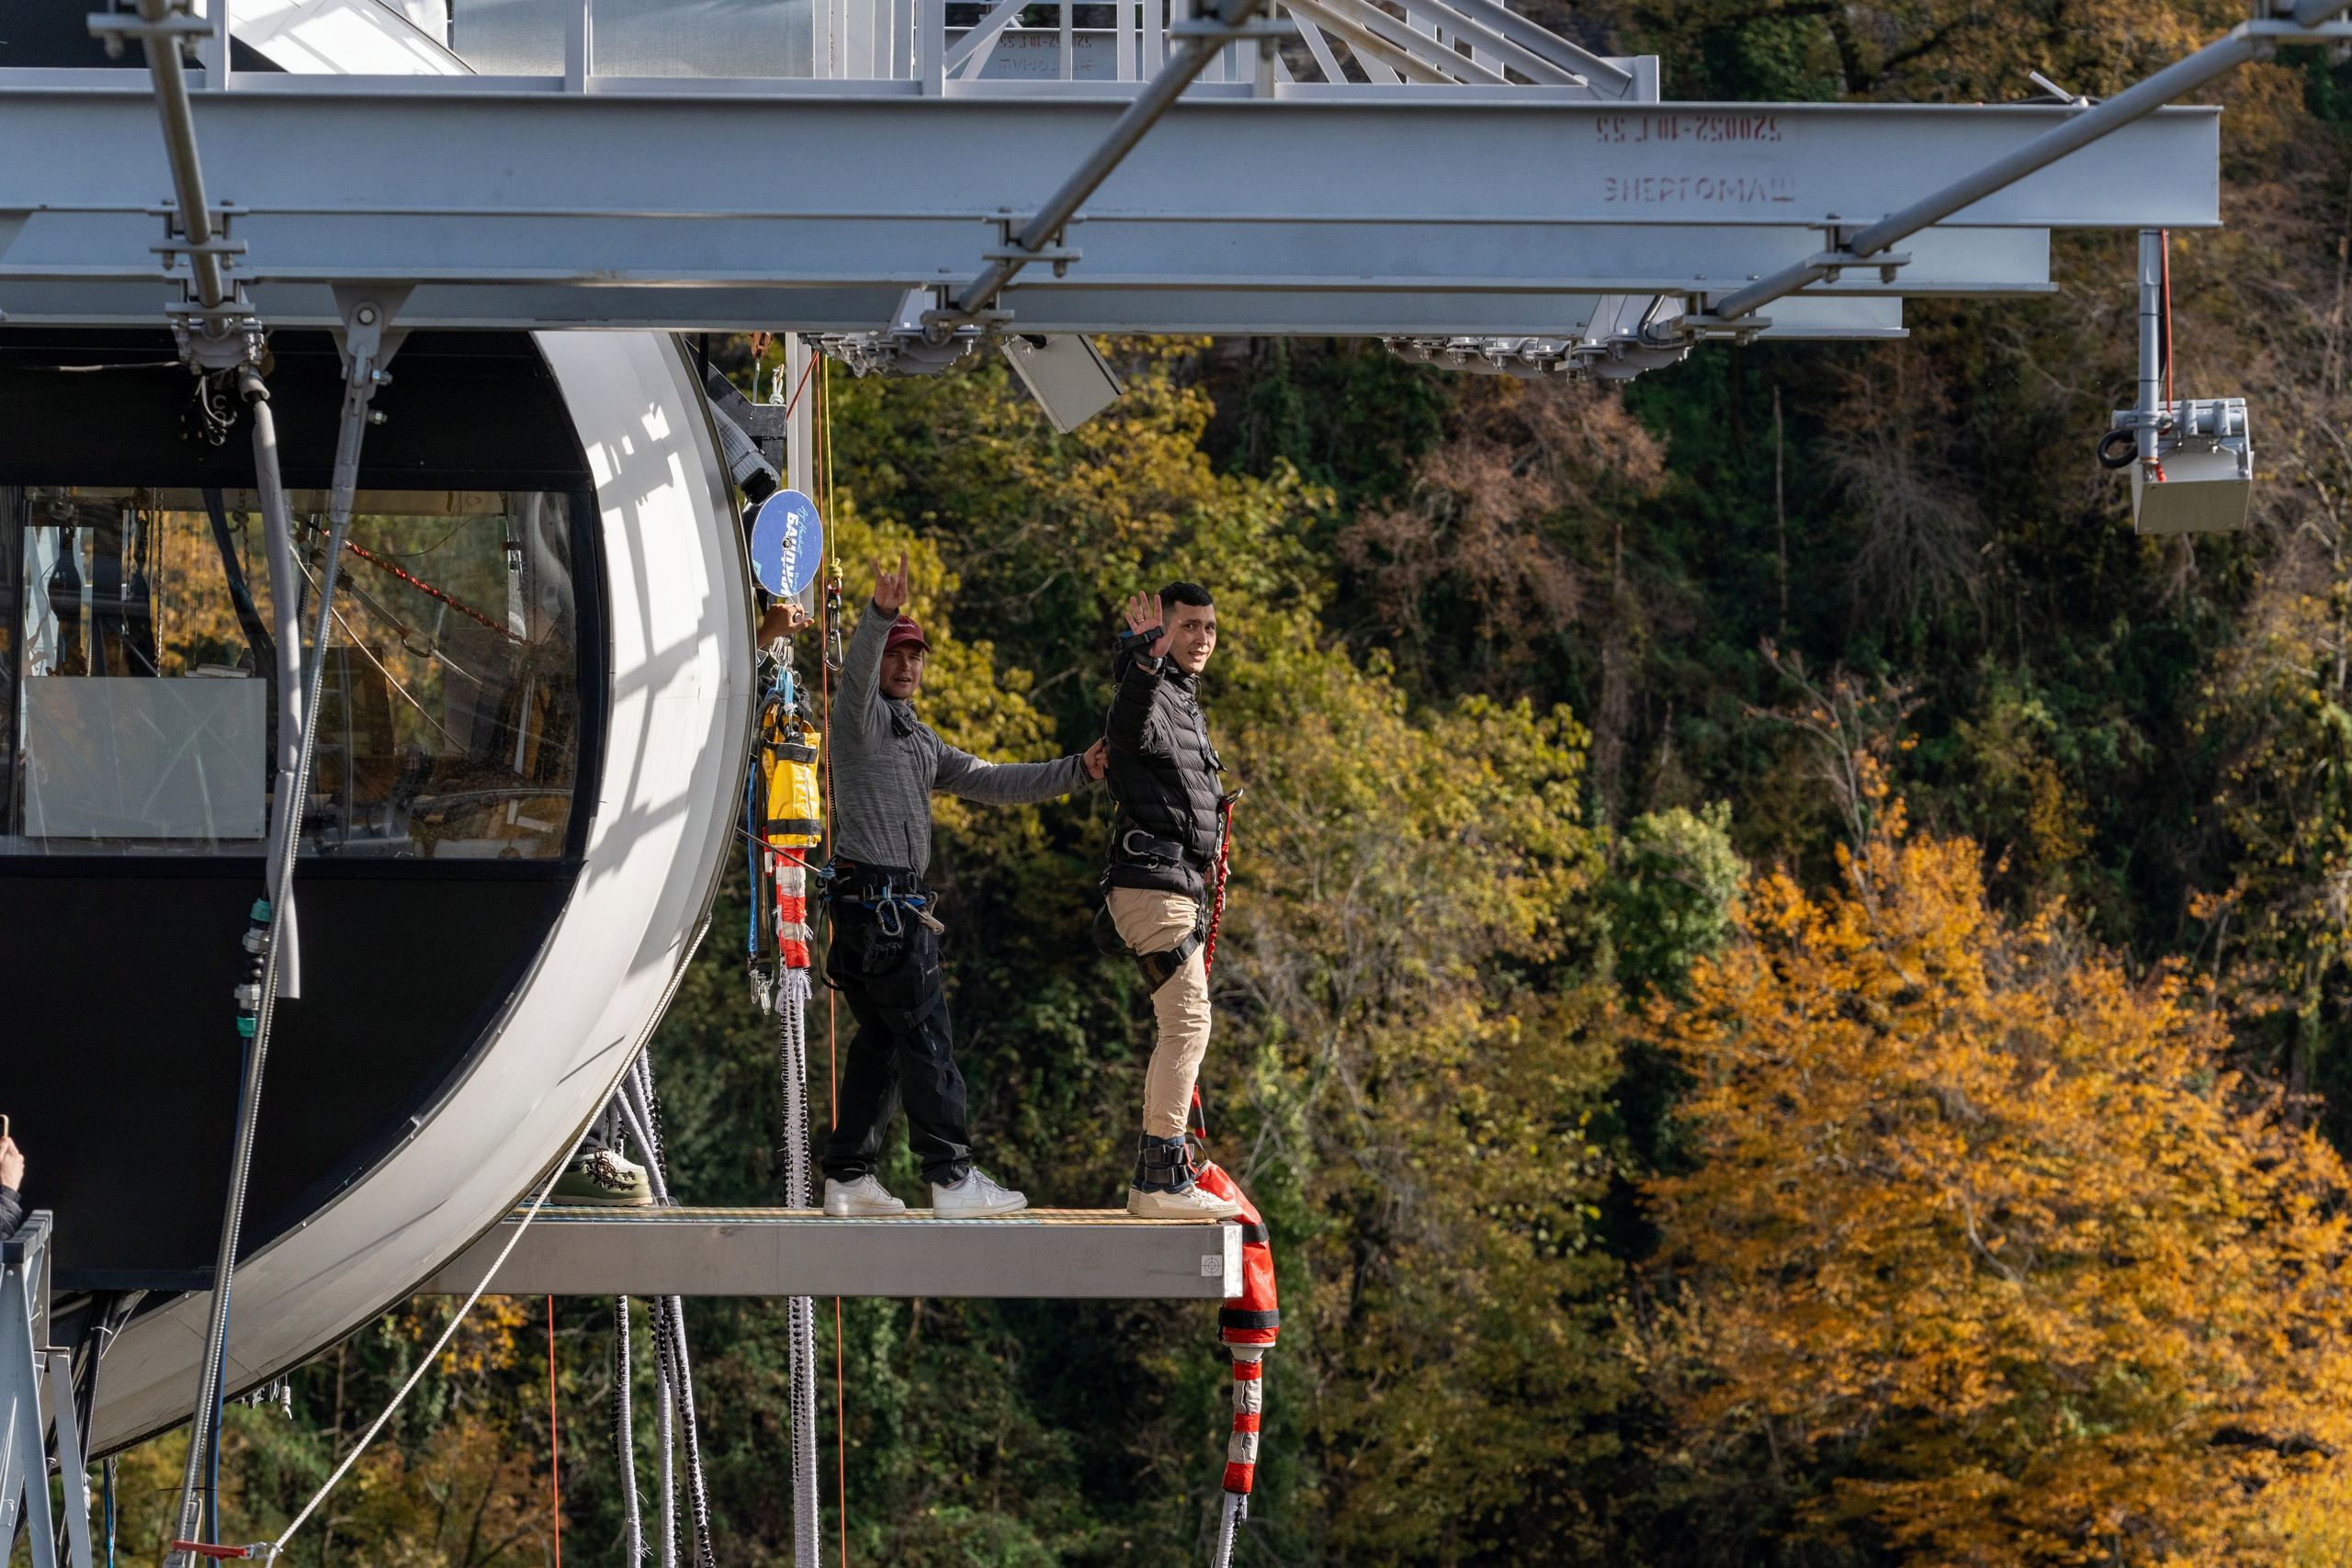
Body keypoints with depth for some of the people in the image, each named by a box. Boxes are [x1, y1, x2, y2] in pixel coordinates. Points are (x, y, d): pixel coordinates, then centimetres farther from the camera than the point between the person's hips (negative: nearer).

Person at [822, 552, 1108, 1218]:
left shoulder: (923, 743, 24)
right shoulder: (859, 715, 0)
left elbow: (992, 783, 20)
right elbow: (858, 667, -22)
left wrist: (1075, 771, 10)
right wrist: (881, 614, -41)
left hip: (896, 904, 9)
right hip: (874, 895, -9)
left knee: (881, 1040, 10)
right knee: (925, 1036, -11)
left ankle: (849, 1177, 13)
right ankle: (952, 1176, -13)